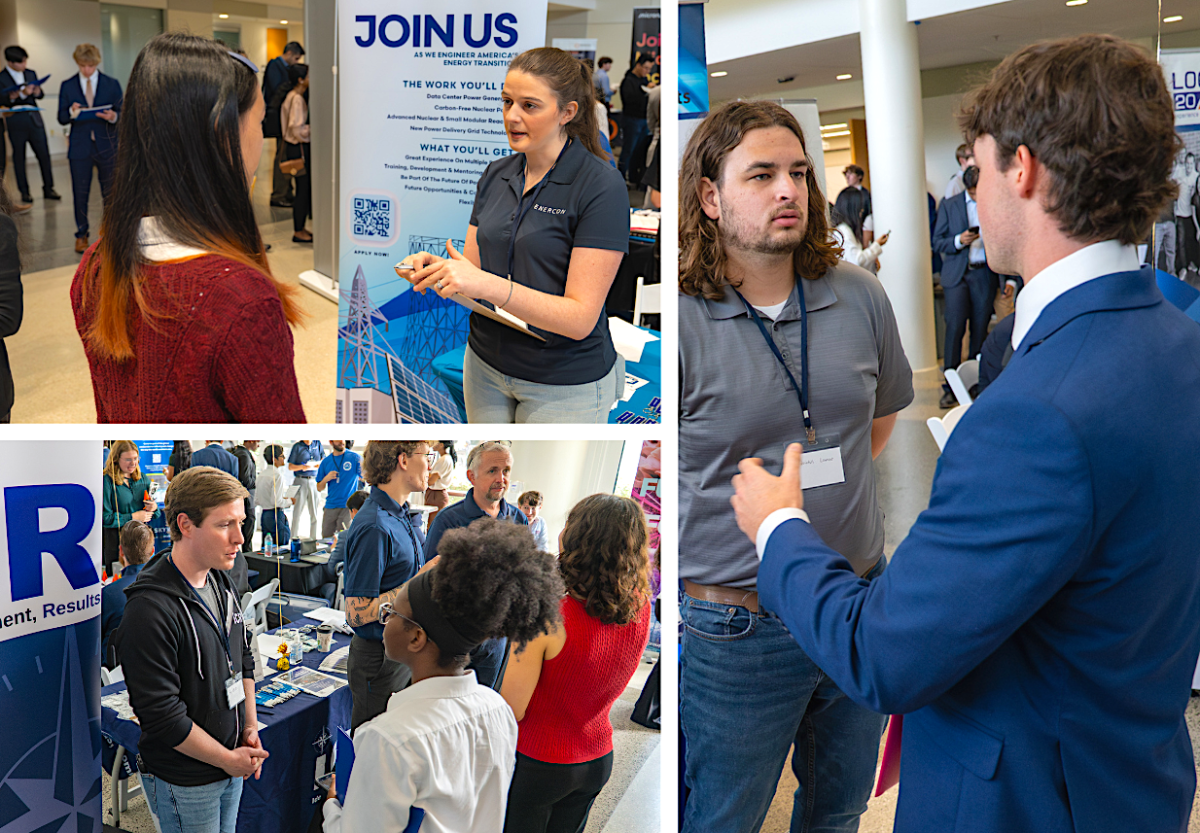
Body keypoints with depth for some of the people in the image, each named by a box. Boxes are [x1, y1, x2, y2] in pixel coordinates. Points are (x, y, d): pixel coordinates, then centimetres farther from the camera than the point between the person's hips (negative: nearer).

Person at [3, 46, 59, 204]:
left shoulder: (31, 74, 10)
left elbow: (41, 95, 13)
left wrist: (36, 91, -9)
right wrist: (21, 94, -20)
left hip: (34, 120, 4)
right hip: (16, 124, -3)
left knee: (44, 154, 1)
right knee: (19, 157, 4)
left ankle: (48, 188, 10)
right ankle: (24, 192, 11)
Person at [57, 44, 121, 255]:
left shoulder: (112, 84, 5)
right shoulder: (67, 86, 5)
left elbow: (121, 114, 4)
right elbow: (61, 119, 5)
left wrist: (113, 117, -19)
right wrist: (72, 112, -17)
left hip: (107, 146, 0)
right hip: (80, 147, 0)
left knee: (110, 192, 4)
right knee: (80, 193, 4)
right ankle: (81, 235, 15)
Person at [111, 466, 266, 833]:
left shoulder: (223, 586, 2)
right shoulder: (150, 609, -26)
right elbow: (161, 715, -24)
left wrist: (250, 726, 4)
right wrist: (227, 759, -15)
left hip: (232, 765, 7)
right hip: (184, 785, -7)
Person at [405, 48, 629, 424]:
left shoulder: (602, 188, -16)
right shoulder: (496, 175, 5)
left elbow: (580, 318, -21)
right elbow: (474, 266, 7)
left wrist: (488, 285, -31)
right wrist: (434, 267, -15)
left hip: (564, 387, -5)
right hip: (486, 365, 6)